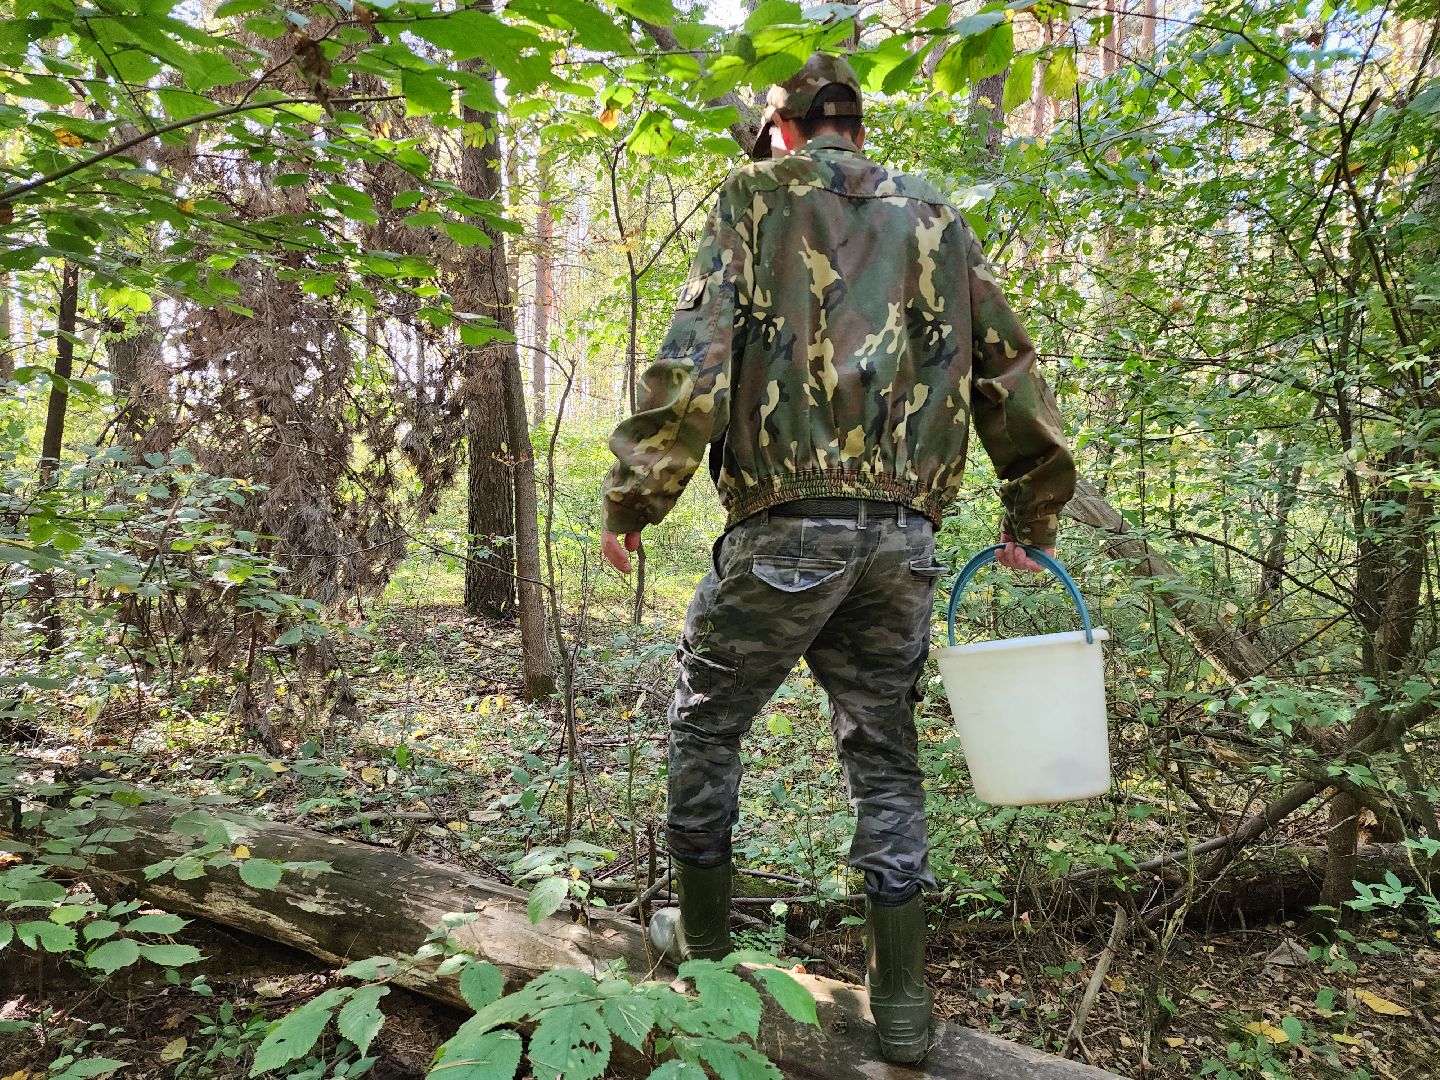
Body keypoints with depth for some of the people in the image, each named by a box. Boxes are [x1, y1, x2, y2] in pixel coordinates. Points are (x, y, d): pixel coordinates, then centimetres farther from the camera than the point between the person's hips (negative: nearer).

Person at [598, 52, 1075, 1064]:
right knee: (885, 755, 14)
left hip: (787, 528, -4)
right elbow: (1015, 378, 14)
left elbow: (695, 361, -10)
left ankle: (702, 936, 30)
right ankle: (902, 1008, 21)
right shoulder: (937, 220, 17)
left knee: (706, 726, 16)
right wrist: (1032, 522, 23)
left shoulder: (758, 197, 5)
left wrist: (633, 497, -3)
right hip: (905, 538, 5)